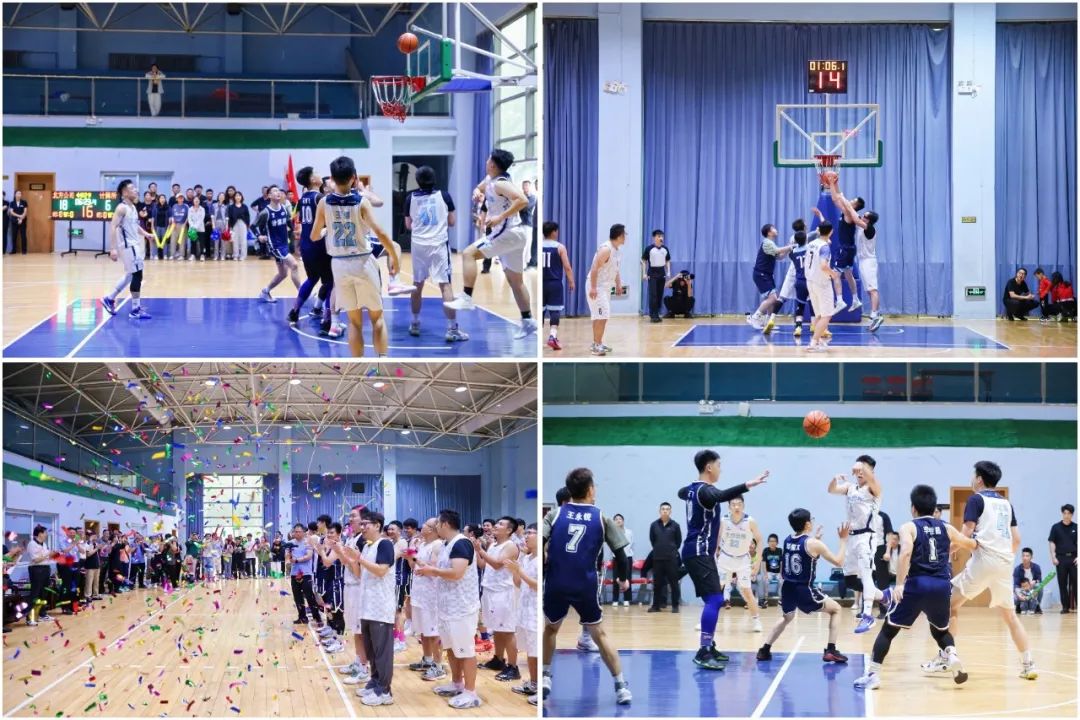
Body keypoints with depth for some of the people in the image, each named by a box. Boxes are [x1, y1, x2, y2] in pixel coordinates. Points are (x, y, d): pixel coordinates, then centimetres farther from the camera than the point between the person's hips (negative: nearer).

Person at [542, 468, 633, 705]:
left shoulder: (556, 513, 5)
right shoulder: (601, 517, 5)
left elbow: (539, 543, -7)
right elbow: (620, 551, 4)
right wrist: (623, 578, 20)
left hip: (556, 584, 1)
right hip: (586, 585, 0)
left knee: (550, 628, 26)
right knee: (599, 634, 12)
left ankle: (545, 677, 22)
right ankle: (621, 686, 6)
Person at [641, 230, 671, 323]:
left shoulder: (665, 249, 7)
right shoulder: (649, 249, -6)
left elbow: (668, 261, 17)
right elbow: (643, 261, -2)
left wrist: (668, 272, 6)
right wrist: (644, 273, -9)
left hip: (662, 273, 5)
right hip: (652, 273, -5)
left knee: (660, 295, 6)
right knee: (653, 295, -9)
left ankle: (656, 314, 14)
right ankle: (653, 315, -8)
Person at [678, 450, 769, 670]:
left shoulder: (692, 489, 14)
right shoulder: (705, 490, -16)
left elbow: (682, 493, 40)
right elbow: (721, 496, -39)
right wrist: (747, 485, -50)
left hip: (698, 552, 11)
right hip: (699, 553, -11)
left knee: (715, 599, 17)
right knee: (714, 599, -18)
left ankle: (709, 647, 22)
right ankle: (703, 652, -25)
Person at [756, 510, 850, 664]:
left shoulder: (787, 540, 4)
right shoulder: (813, 544, -13)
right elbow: (838, 562, -6)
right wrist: (843, 540, 3)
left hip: (788, 588, 6)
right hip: (804, 590, -6)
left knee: (787, 617, 33)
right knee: (836, 609, 13)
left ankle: (764, 650, 23)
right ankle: (830, 651, 3)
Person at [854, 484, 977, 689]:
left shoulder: (909, 527, 4)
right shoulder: (946, 528, 16)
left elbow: (906, 552, -16)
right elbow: (972, 545, 30)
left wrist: (899, 584, -21)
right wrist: (952, 546, 51)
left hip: (917, 584, -3)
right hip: (942, 586, 3)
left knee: (889, 629, 9)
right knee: (940, 630, 26)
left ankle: (873, 675, 1)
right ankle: (952, 657, -3)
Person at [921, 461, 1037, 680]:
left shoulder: (976, 500, 0)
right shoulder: (1006, 503, 18)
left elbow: (966, 535, -9)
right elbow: (1016, 539, 17)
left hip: (984, 560, -6)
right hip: (1005, 563, 6)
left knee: (950, 604, 5)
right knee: (1009, 615, 15)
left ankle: (944, 658, 0)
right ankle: (1028, 665, 5)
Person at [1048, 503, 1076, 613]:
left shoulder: (1076, 528, 6)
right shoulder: (1056, 527, 5)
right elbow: (1052, 543, 4)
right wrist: (1053, 557, -5)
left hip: (1073, 558, 0)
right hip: (1061, 558, 0)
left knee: (1075, 583, -3)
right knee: (1062, 584, 2)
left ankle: (1074, 605, 0)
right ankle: (1065, 607, 7)